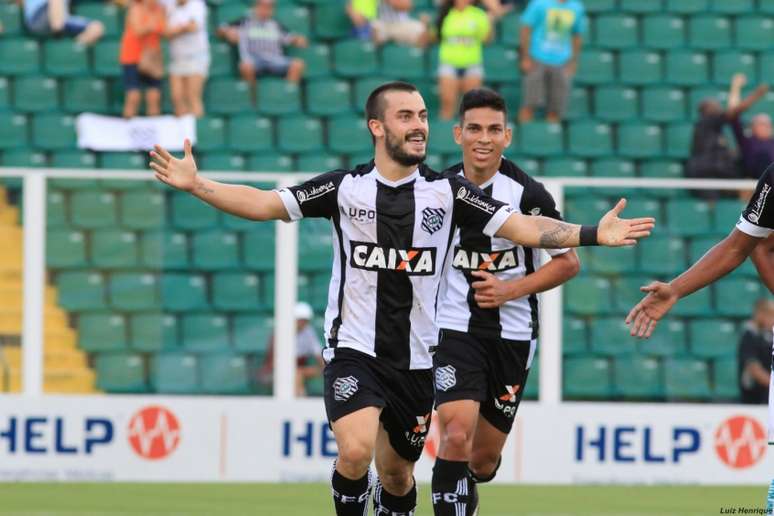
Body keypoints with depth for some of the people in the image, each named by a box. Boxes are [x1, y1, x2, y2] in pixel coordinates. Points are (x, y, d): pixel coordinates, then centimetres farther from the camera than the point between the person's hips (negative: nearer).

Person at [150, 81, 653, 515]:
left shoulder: (447, 191, -1)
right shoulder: (344, 187, -2)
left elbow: (524, 227, -6)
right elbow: (264, 203, -1)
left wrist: (592, 234, -20)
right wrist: (195, 184, -12)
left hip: (415, 358, 2)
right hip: (353, 351, -2)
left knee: (397, 474, 11)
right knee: (357, 451, -25)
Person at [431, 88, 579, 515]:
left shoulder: (528, 194, -10)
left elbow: (568, 261, -3)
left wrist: (512, 289, -15)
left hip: (512, 333, 0)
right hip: (454, 330, 0)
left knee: (484, 457, 11)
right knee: (456, 434, -23)